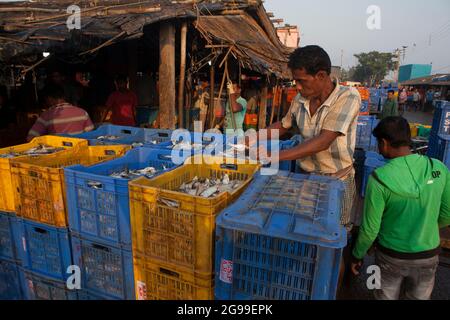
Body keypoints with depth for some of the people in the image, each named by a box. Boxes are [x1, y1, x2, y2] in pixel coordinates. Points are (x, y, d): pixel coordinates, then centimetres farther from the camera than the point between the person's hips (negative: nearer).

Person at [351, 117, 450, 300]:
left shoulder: (380, 178, -25)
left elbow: (370, 228, -18)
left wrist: (357, 255, -2)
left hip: (391, 255, -3)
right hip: (428, 254, 3)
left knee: (386, 297, 22)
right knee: (419, 297, 27)